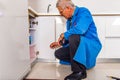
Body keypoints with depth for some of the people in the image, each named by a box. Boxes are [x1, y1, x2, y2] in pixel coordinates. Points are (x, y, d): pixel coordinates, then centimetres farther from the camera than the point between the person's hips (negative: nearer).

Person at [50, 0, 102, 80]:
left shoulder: (83, 11, -12)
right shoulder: (69, 20, 11)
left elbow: (80, 29, -32)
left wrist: (64, 35, -17)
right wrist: (60, 43, 10)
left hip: (92, 46, -8)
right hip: (78, 46, 9)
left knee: (74, 37, -36)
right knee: (58, 53, 1)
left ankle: (79, 72, -25)